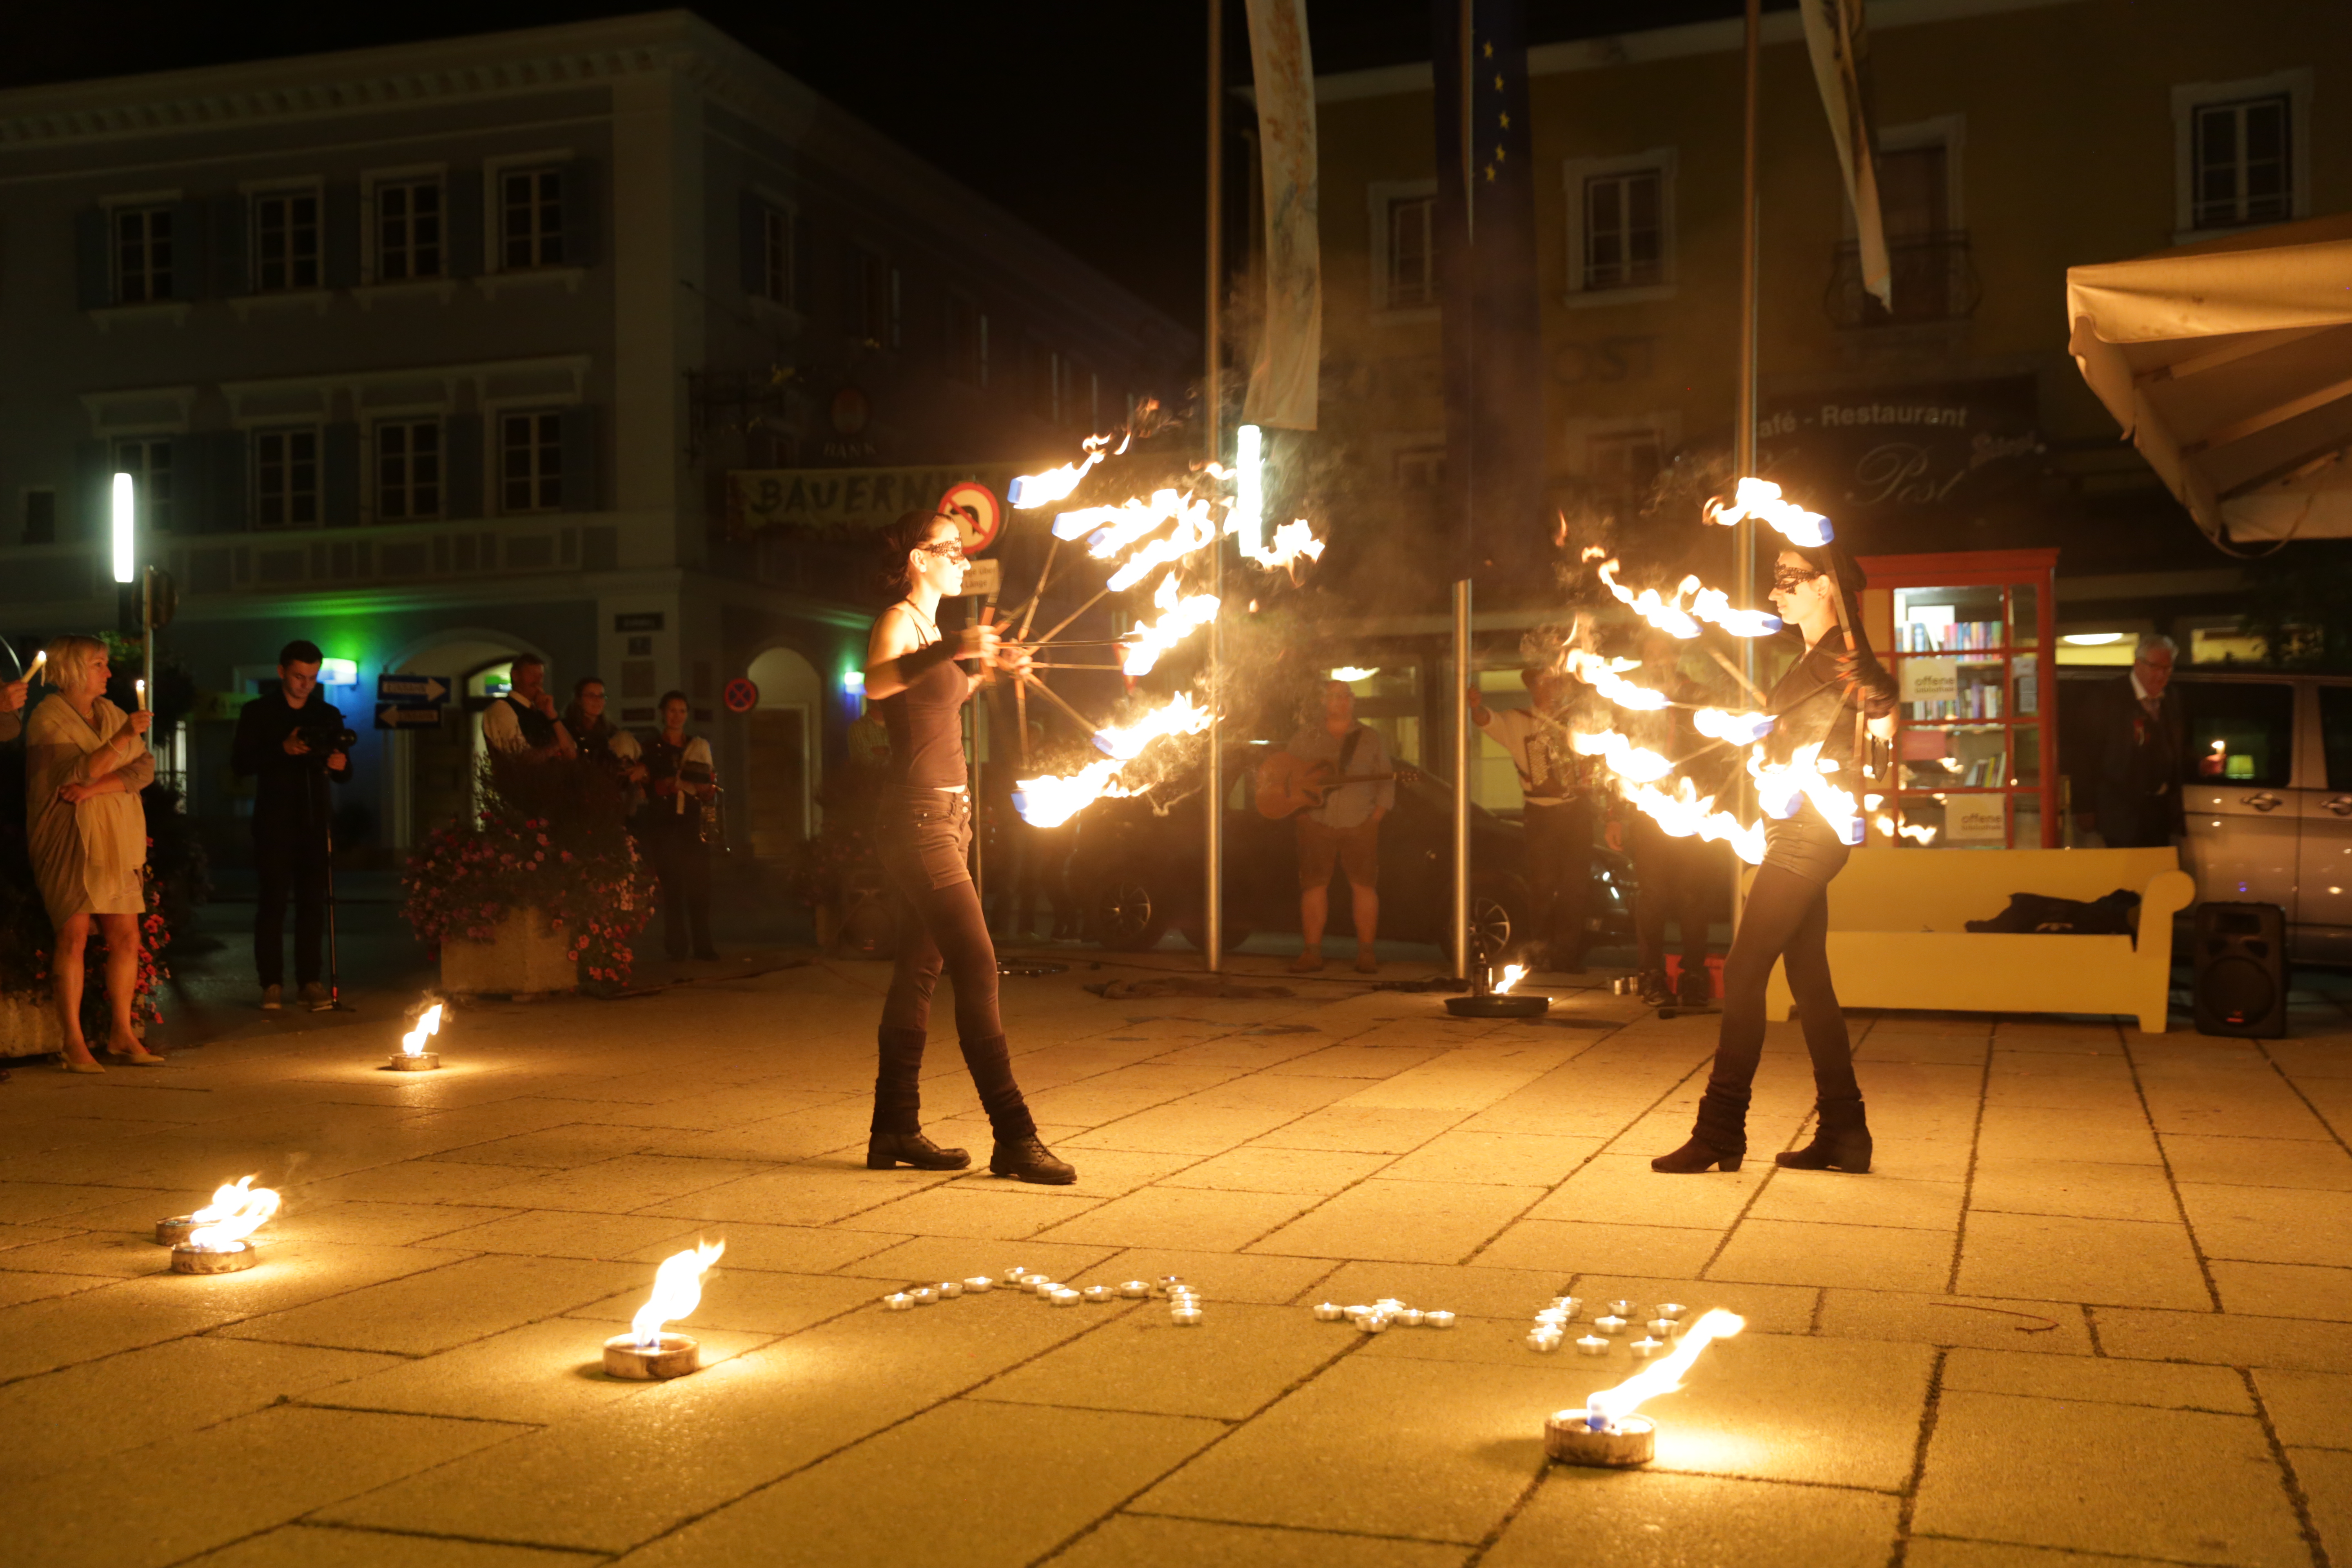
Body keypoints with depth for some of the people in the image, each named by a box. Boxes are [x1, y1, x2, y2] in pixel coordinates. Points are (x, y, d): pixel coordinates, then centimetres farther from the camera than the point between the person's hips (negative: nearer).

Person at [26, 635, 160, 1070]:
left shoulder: (112, 713, 15)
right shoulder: (48, 717, -4)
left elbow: (145, 768, 3)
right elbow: (76, 772, -17)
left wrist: (97, 786, -12)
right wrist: (124, 736, -24)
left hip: (113, 841, 6)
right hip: (69, 839, -6)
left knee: (126, 937, 2)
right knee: (74, 936, -9)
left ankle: (122, 1035, 10)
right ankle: (74, 1042, -6)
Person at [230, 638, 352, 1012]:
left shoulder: (328, 715, 12)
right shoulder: (257, 712, 4)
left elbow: (345, 776, 12)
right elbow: (240, 764, -6)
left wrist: (340, 764, -11)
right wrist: (282, 749, -19)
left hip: (316, 822, 2)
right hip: (274, 823, -2)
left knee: (313, 903, -2)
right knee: (273, 901, -4)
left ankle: (310, 981, 1)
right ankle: (272, 982, 1)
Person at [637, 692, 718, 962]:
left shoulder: (698, 747, 16)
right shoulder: (651, 749, 8)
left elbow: (711, 784, 17)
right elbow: (643, 787, 1)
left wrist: (708, 788, -5)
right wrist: (666, 785, -16)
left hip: (692, 821, 2)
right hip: (663, 825, -2)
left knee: (699, 884, -6)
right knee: (671, 886, -6)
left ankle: (702, 945, -3)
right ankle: (677, 947, -3)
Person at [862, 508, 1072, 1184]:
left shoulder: (931, 630, 18)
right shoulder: (899, 622, -10)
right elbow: (876, 683, -32)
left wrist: (987, 668, 29)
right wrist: (951, 648, -40)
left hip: (946, 815, 10)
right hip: (919, 817, -10)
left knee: (920, 971, 10)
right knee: (977, 969, -13)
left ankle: (896, 1131, 16)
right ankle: (1014, 1136, -13)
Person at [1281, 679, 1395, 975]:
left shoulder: (1371, 738, 9)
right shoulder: (1306, 736, 9)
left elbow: (1386, 782, 7)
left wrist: (1376, 816, -5)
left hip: (1360, 825, 0)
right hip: (1316, 823, 0)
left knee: (1365, 886, -3)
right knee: (1313, 885, -1)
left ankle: (1366, 954, 4)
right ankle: (1312, 953, 5)